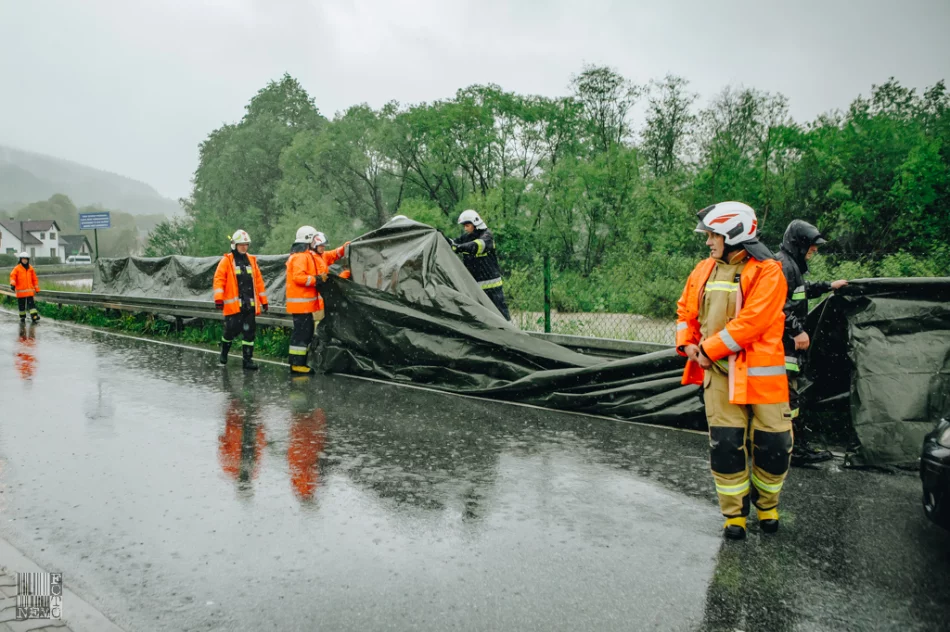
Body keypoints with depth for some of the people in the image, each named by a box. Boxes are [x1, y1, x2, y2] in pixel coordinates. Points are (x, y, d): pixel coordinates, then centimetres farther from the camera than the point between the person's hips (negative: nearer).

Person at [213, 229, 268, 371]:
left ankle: (248, 359, 8)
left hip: (250, 304, 4)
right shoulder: (227, 260, -1)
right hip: (233, 304, -4)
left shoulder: (251, 260, 13)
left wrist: (263, 300, 14)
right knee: (231, 331, 1)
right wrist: (218, 298, -18)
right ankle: (224, 353, 28)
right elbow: (219, 279, -8)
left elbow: (258, 281, 15)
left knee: (249, 332, 3)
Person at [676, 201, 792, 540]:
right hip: (718, 372, 4)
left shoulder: (767, 272, -9)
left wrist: (709, 349, -17)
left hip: (760, 371, -3)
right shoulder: (704, 271, 10)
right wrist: (687, 343, 0)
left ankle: (767, 503, 30)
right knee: (725, 443, 1)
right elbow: (685, 309, 17)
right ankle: (733, 512, 18)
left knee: (773, 444, 3)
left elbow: (751, 322, -19)